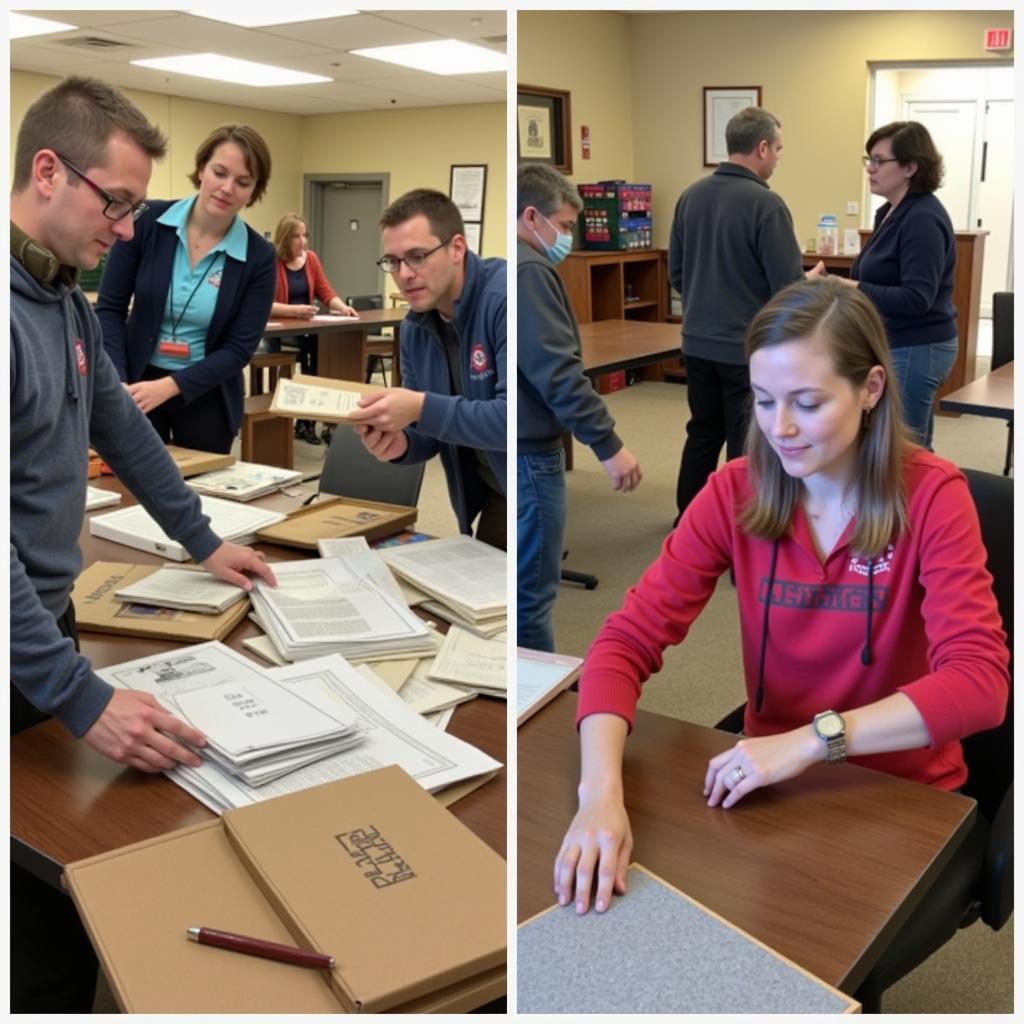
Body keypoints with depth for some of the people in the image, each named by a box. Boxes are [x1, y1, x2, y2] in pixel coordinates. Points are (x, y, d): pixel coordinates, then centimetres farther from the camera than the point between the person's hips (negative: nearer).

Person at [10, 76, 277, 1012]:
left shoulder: (64, 294, 6)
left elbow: (121, 424, 17)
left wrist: (202, 541, 23)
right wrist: (82, 696, -29)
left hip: (49, 611, 8)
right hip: (20, 647, -8)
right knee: (42, 903, 4)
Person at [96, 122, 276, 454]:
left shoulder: (258, 257, -9)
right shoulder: (147, 221, -8)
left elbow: (239, 349, -10)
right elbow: (109, 308, -4)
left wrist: (168, 387, -20)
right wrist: (117, 384, -16)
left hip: (207, 399, 0)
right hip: (137, 387, 0)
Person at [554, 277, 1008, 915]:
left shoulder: (932, 495, -14)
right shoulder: (734, 493, -8)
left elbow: (980, 683, -22)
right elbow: (626, 642, -14)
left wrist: (811, 740, -33)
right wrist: (602, 792, -30)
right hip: (777, 787, 2)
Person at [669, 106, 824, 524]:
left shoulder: (691, 196, 3)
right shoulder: (765, 204, -17)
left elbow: (676, 273, 10)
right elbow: (787, 288, -17)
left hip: (697, 342, 7)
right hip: (749, 347, -7)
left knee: (703, 432, 19)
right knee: (747, 444, 5)